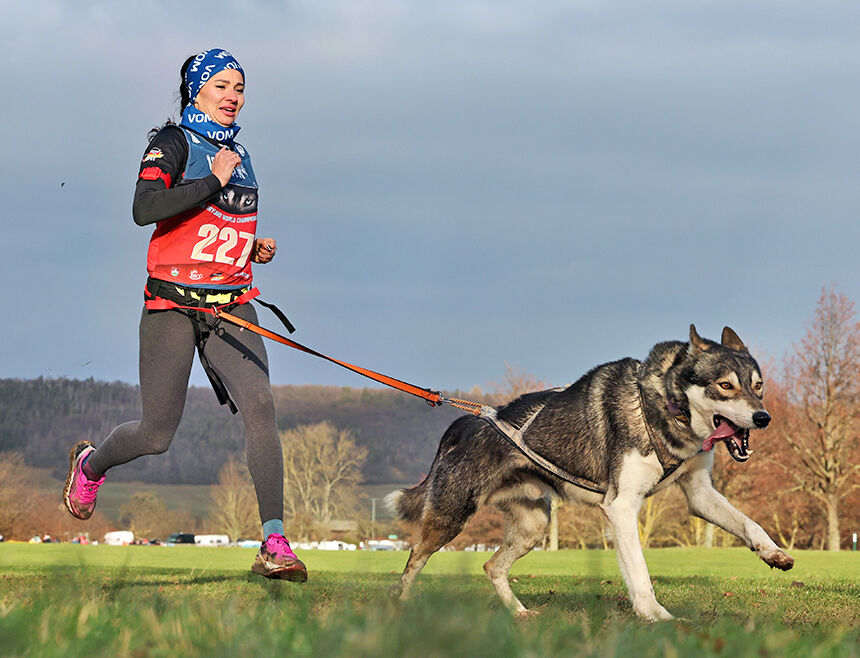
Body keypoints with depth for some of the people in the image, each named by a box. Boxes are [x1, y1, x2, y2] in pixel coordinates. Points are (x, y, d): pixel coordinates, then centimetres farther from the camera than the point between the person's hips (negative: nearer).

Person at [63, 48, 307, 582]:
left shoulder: (239, 155, 18)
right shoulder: (174, 142, -3)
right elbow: (145, 209, -20)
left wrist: (255, 248, 13)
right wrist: (214, 181, -17)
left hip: (231, 305, 5)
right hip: (173, 307, -5)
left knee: (259, 404, -18)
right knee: (156, 435, -1)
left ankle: (274, 543, -22)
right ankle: (91, 464, 34)